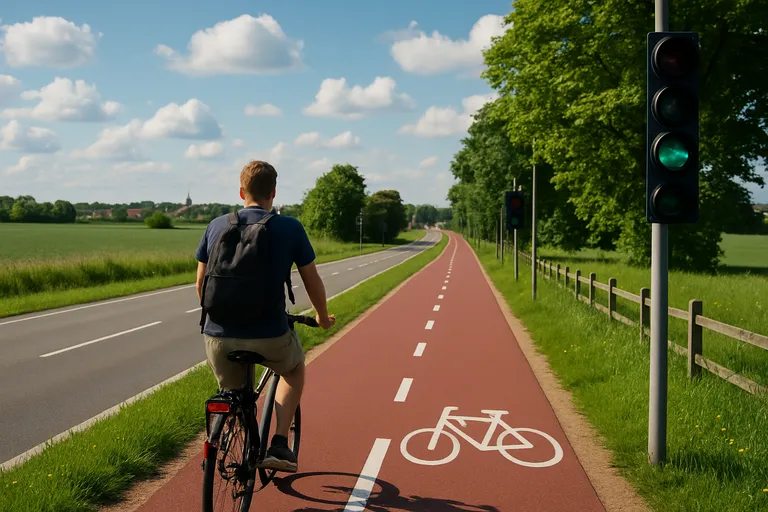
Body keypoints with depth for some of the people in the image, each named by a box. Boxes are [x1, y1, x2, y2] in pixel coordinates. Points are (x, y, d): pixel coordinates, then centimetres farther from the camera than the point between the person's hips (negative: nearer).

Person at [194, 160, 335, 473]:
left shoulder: (216, 226, 7)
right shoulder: (290, 228, -1)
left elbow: (201, 284, 15)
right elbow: (312, 281, 7)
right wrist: (323, 317, 26)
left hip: (219, 336, 2)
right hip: (269, 335, -2)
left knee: (233, 398, 27)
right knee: (294, 368, 29)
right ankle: (279, 445, 16)